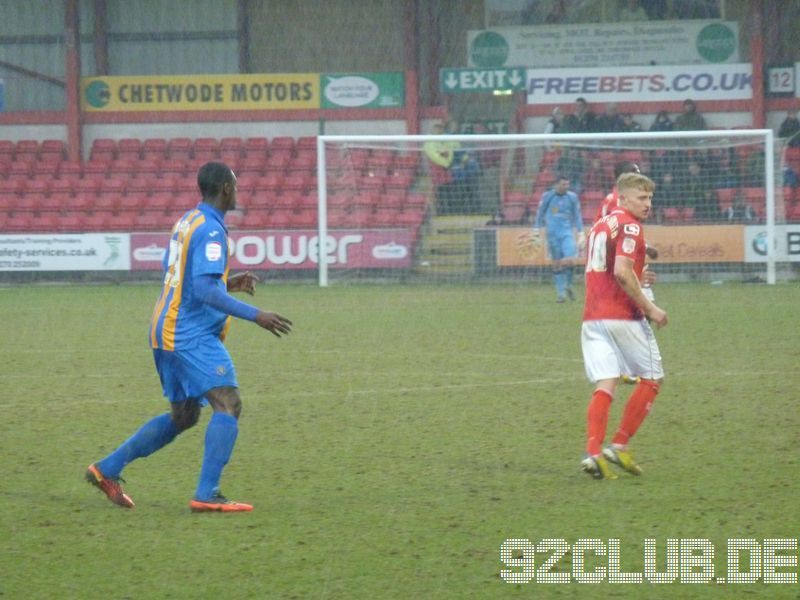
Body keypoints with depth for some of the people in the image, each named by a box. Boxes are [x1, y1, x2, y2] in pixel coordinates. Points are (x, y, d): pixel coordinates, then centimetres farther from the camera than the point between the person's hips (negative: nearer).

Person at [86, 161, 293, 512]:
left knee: (182, 417, 18)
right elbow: (205, 290, -25)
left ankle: (107, 469, 22)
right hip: (192, 336, -10)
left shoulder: (187, 221, 14)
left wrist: (229, 284, 19)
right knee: (228, 404, -16)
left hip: (170, 333, 10)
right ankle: (207, 495, -23)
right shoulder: (210, 230, -16)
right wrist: (255, 315, -24)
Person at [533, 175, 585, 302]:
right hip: (552, 234, 0)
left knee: (568, 261, -14)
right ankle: (561, 292, 9)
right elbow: (539, 214, 9)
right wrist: (536, 233, 10)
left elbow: (577, 216, 12)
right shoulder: (547, 196, 1)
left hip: (567, 232, 0)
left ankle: (568, 286, 10)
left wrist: (581, 234, 11)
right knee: (557, 264, 1)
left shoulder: (572, 197, 4)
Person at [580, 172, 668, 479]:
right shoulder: (629, 226, -9)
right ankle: (619, 446, 4)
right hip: (623, 316, -7)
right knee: (652, 379, 8)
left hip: (593, 316, 7)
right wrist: (649, 308, -15)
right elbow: (622, 272, -20)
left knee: (605, 385, 2)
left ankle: (593, 452, -14)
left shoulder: (600, 225, 18)